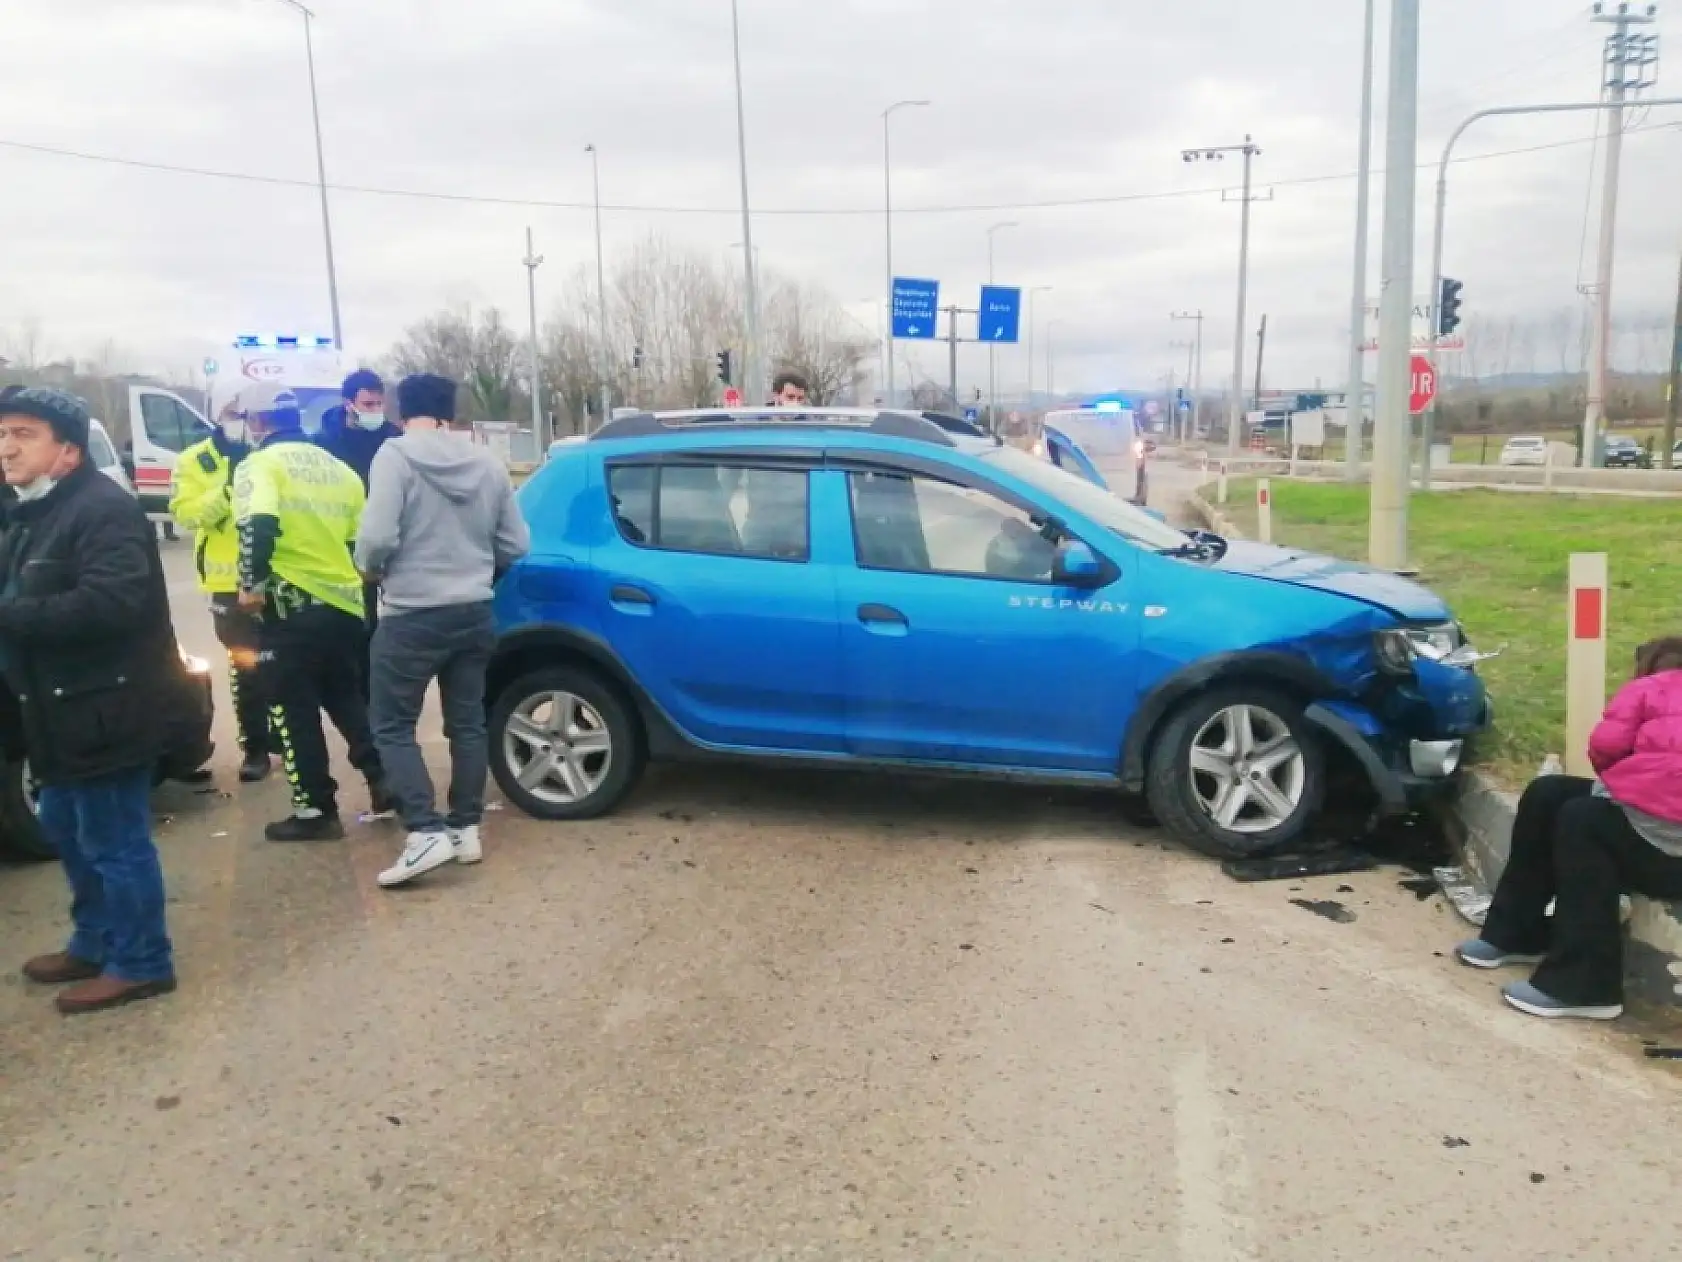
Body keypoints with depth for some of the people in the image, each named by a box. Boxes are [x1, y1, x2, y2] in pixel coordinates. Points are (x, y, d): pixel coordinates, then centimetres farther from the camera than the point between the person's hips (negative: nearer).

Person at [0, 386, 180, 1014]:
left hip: (105, 712, -11)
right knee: (67, 829, 21)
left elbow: (108, 603, -31)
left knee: (114, 841, -1)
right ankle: (94, 943, 37)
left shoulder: (104, 510, -19)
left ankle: (140, 963, 13)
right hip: (65, 709, 11)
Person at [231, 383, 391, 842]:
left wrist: (252, 583, -15)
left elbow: (259, 525, -22)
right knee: (345, 697, 23)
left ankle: (316, 809, 8)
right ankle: (383, 778, 17)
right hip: (344, 602, 7)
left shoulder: (261, 463, -5)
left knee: (293, 708, 4)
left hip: (292, 605, -6)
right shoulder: (339, 468, 15)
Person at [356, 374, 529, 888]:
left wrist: (370, 571, 2)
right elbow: (515, 545, 7)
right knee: (467, 724, 14)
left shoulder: (396, 455, -11)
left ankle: (426, 832, -6)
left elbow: (377, 537, -19)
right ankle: (466, 828, 18)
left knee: (393, 726, 4)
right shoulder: (488, 463, 5)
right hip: (475, 612, 6)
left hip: (412, 616, -5)